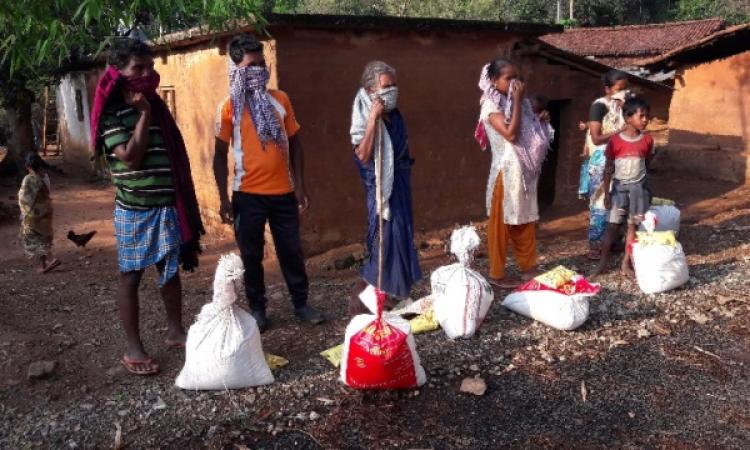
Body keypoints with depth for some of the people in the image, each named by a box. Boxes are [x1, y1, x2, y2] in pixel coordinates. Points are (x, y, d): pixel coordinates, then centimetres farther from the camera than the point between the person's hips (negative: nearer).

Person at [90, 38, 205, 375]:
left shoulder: (157, 105, 11)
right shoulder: (111, 113, -9)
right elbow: (130, 157, -21)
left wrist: (184, 205, 13)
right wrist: (143, 114, -15)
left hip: (169, 206, 6)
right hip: (135, 210, -6)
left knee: (171, 270, 14)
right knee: (131, 277, 3)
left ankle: (175, 331, 28)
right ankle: (133, 348, 12)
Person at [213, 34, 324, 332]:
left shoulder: (280, 100, 4)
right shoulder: (229, 107, -4)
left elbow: (294, 144, 8)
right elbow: (220, 156, -1)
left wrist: (300, 186, 4)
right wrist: (224, 199, -6)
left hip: (283, 192, 2)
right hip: (248, 195, -2)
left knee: (292, 251, 10)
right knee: (251, 255, 8)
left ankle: (301, 304, 24)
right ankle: (257, 310, 23)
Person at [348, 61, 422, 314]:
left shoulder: (395, 116, 6)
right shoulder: (365, 118, -15)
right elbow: (362, 155, -28)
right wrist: (373, 119, -28)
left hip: (400, 184, 8)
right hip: (382, 187, -8)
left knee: (401, 238, 13)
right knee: (385, 239, -7)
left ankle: (393, 295, 27)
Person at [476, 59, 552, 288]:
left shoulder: (519, 103, 11)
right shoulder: (491, 105, -12)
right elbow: (511, 134, -24)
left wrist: (541, 121, 2)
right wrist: (518, 100, -18)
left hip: (525, 172, 8)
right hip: (506, 172, -8)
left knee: (526, 221, 15)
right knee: (502, 223, 1)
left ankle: (528, 267, 27)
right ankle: (497, 274, 11)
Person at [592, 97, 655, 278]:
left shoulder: (647, 140, -3)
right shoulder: (615, 141, -10)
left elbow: (647, 162, 9)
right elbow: (608, 168, -5)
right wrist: (606, 192, -6)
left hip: (638, 187, 2)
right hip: (619, 187, -2)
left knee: (632, 226, 7)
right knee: (612, 225, 2)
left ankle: (626, 262, 16)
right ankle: (603, 263, 9)